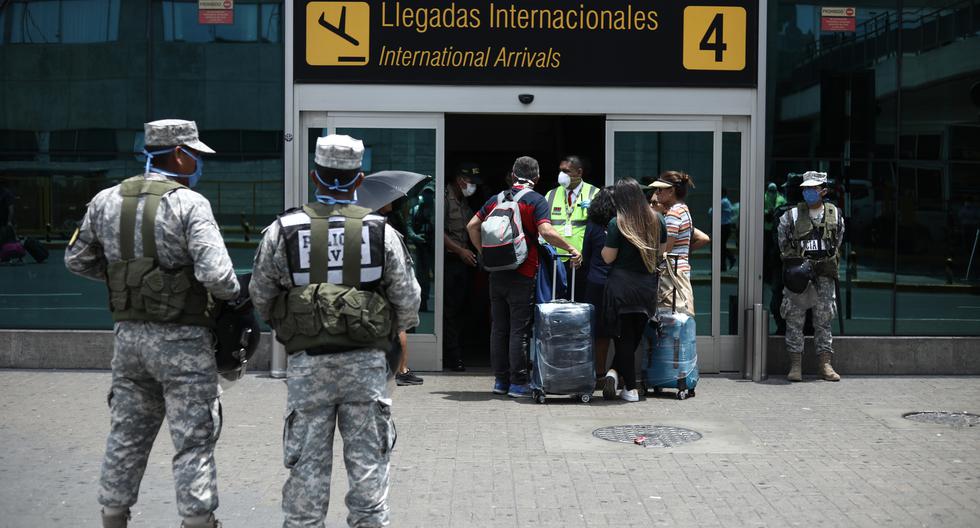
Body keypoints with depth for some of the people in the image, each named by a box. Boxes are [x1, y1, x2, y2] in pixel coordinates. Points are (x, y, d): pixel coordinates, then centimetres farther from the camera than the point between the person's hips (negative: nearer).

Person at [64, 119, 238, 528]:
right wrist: (231, 293, -2)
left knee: (126, 437, 17)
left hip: (128, 335, 6)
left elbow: (77, 260, 14)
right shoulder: (189, 204, -14)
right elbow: (216, 274, -22)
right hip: (181, 340, -6)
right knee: (193, 441, 3)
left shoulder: (105, 201, 5)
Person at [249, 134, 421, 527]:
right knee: (367, 462, 9)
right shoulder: (381, 231, -4)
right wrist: (390, 331, 20)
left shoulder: (282, 231, -4)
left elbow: (260, 297, 4)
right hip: (366, 362, 0)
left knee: (308, 465, 9)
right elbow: (408, 301, -1)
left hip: (307, 363, 0)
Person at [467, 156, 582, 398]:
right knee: (519, 329, -1)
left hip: (496, 272, 5)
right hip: (522, 275, -5)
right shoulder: (536, 201, -7)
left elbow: (472, 226, 12)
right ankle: (518, 383, 1)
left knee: (498, 328, 12)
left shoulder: (496, 199, 10)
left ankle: (500, 380, 17)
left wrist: (485, 253, 17)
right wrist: (571, 248, -12)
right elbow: (546, 232, -21)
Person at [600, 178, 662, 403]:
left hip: (622, 286, -3)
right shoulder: (655, 220, 4)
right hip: (647, 286, 3)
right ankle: (616, 371, 2)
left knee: (624, 337, 5)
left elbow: (608, 257, -8)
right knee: (636, 335, 14)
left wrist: (605, 242, 9)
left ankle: (631, 388, 0)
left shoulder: (617, 223, -9)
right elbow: (660, 252, 13)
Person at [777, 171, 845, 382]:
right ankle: (795, 366, 4)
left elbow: (837, 243, 15)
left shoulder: (835, 215, 5)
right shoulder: (791, 216, -1)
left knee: (824, 321, 6)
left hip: (825, 276, 2)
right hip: (797, 274, -2)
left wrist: (827, 263, 7)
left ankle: (826, 365, 10)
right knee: (794, 321, -1)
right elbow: (784, 245, 6)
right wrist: (797, 264, 0)